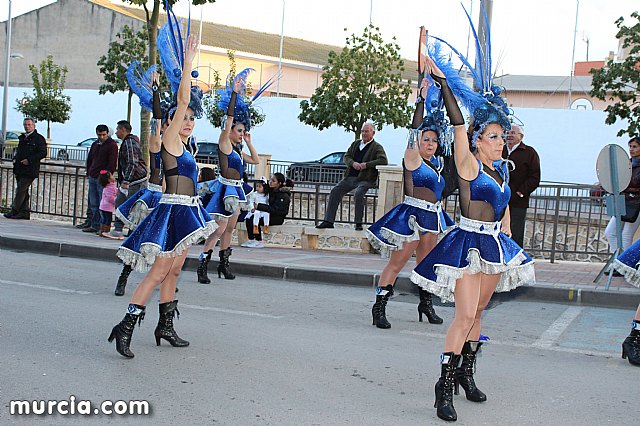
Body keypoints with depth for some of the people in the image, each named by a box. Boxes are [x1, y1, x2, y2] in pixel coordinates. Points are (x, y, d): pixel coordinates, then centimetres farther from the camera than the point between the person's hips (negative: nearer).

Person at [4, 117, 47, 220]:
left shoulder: (39, 138, -4)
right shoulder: (22, 138, 20)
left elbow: (43, 153, -11)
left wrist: (29, 160, -16)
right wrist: (15, 159, 10)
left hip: (30, 170, -8)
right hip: (20, 170, 8)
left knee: (21, 190, -11)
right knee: (24, 192, 9)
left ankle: (14, 211, -8)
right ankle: (25, 212, 12)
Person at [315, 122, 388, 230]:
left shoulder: (377, 147, 1)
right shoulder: (356, 143, 20)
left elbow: (383, 161, -15)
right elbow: (346, 156, 17)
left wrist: (366, 165, -17)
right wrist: (353, 163, -6)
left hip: (365, 179, -6)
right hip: (350, 177, 6)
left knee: (358, 194, -32)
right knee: (335, 191, -11)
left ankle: (359, 223, -20)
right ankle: (328, 221, -9)